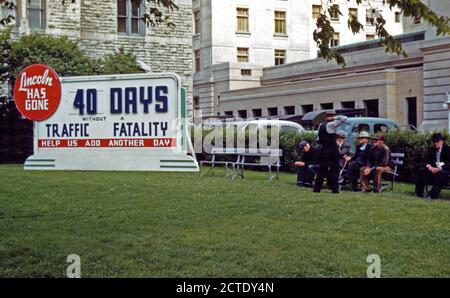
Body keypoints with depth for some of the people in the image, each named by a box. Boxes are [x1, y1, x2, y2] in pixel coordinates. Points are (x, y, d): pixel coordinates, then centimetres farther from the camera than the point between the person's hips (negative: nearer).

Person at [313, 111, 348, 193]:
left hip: (324, 150, 7)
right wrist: (335, 118, -5)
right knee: (334, 169, 2)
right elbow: (344, 118, -14)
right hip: (332, 150, -7)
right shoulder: (331, 125, -13)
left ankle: (317, 188, 11)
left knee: (322, 169, 11)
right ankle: (334, 188, 1)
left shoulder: (321, 125, 10)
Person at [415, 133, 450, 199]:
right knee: (421, 170, -22)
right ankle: (419, 193, -26)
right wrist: (429, 166, -19)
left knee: (441, 174, -39)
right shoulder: (431, 150, 12)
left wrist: (439, 168, -28)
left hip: (444, 170, -4)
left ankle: (433, 195, -41)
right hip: (433, 169, 4)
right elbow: (427, 161, 6)